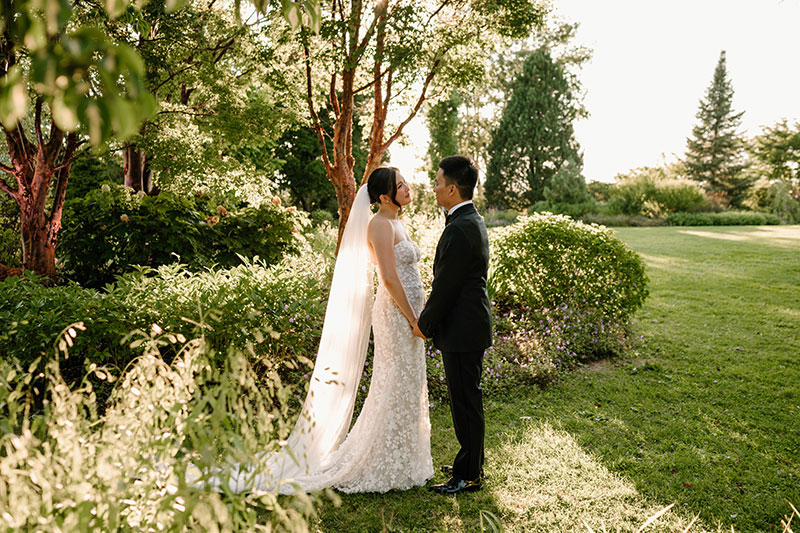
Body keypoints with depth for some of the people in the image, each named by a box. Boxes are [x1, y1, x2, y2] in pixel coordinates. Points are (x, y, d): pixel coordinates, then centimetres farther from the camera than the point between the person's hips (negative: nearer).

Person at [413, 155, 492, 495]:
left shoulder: (459, 230, -22)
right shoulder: (474, 221, 11)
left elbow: (445, 287, -20)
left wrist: (424, 324, -7)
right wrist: (431, 316, 17)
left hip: (462, 331, -10)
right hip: (469, 325, 10)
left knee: (465, 402, 2)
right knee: (466, 399, 20)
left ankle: (468, 476, 16)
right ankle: (472, 463, 34)